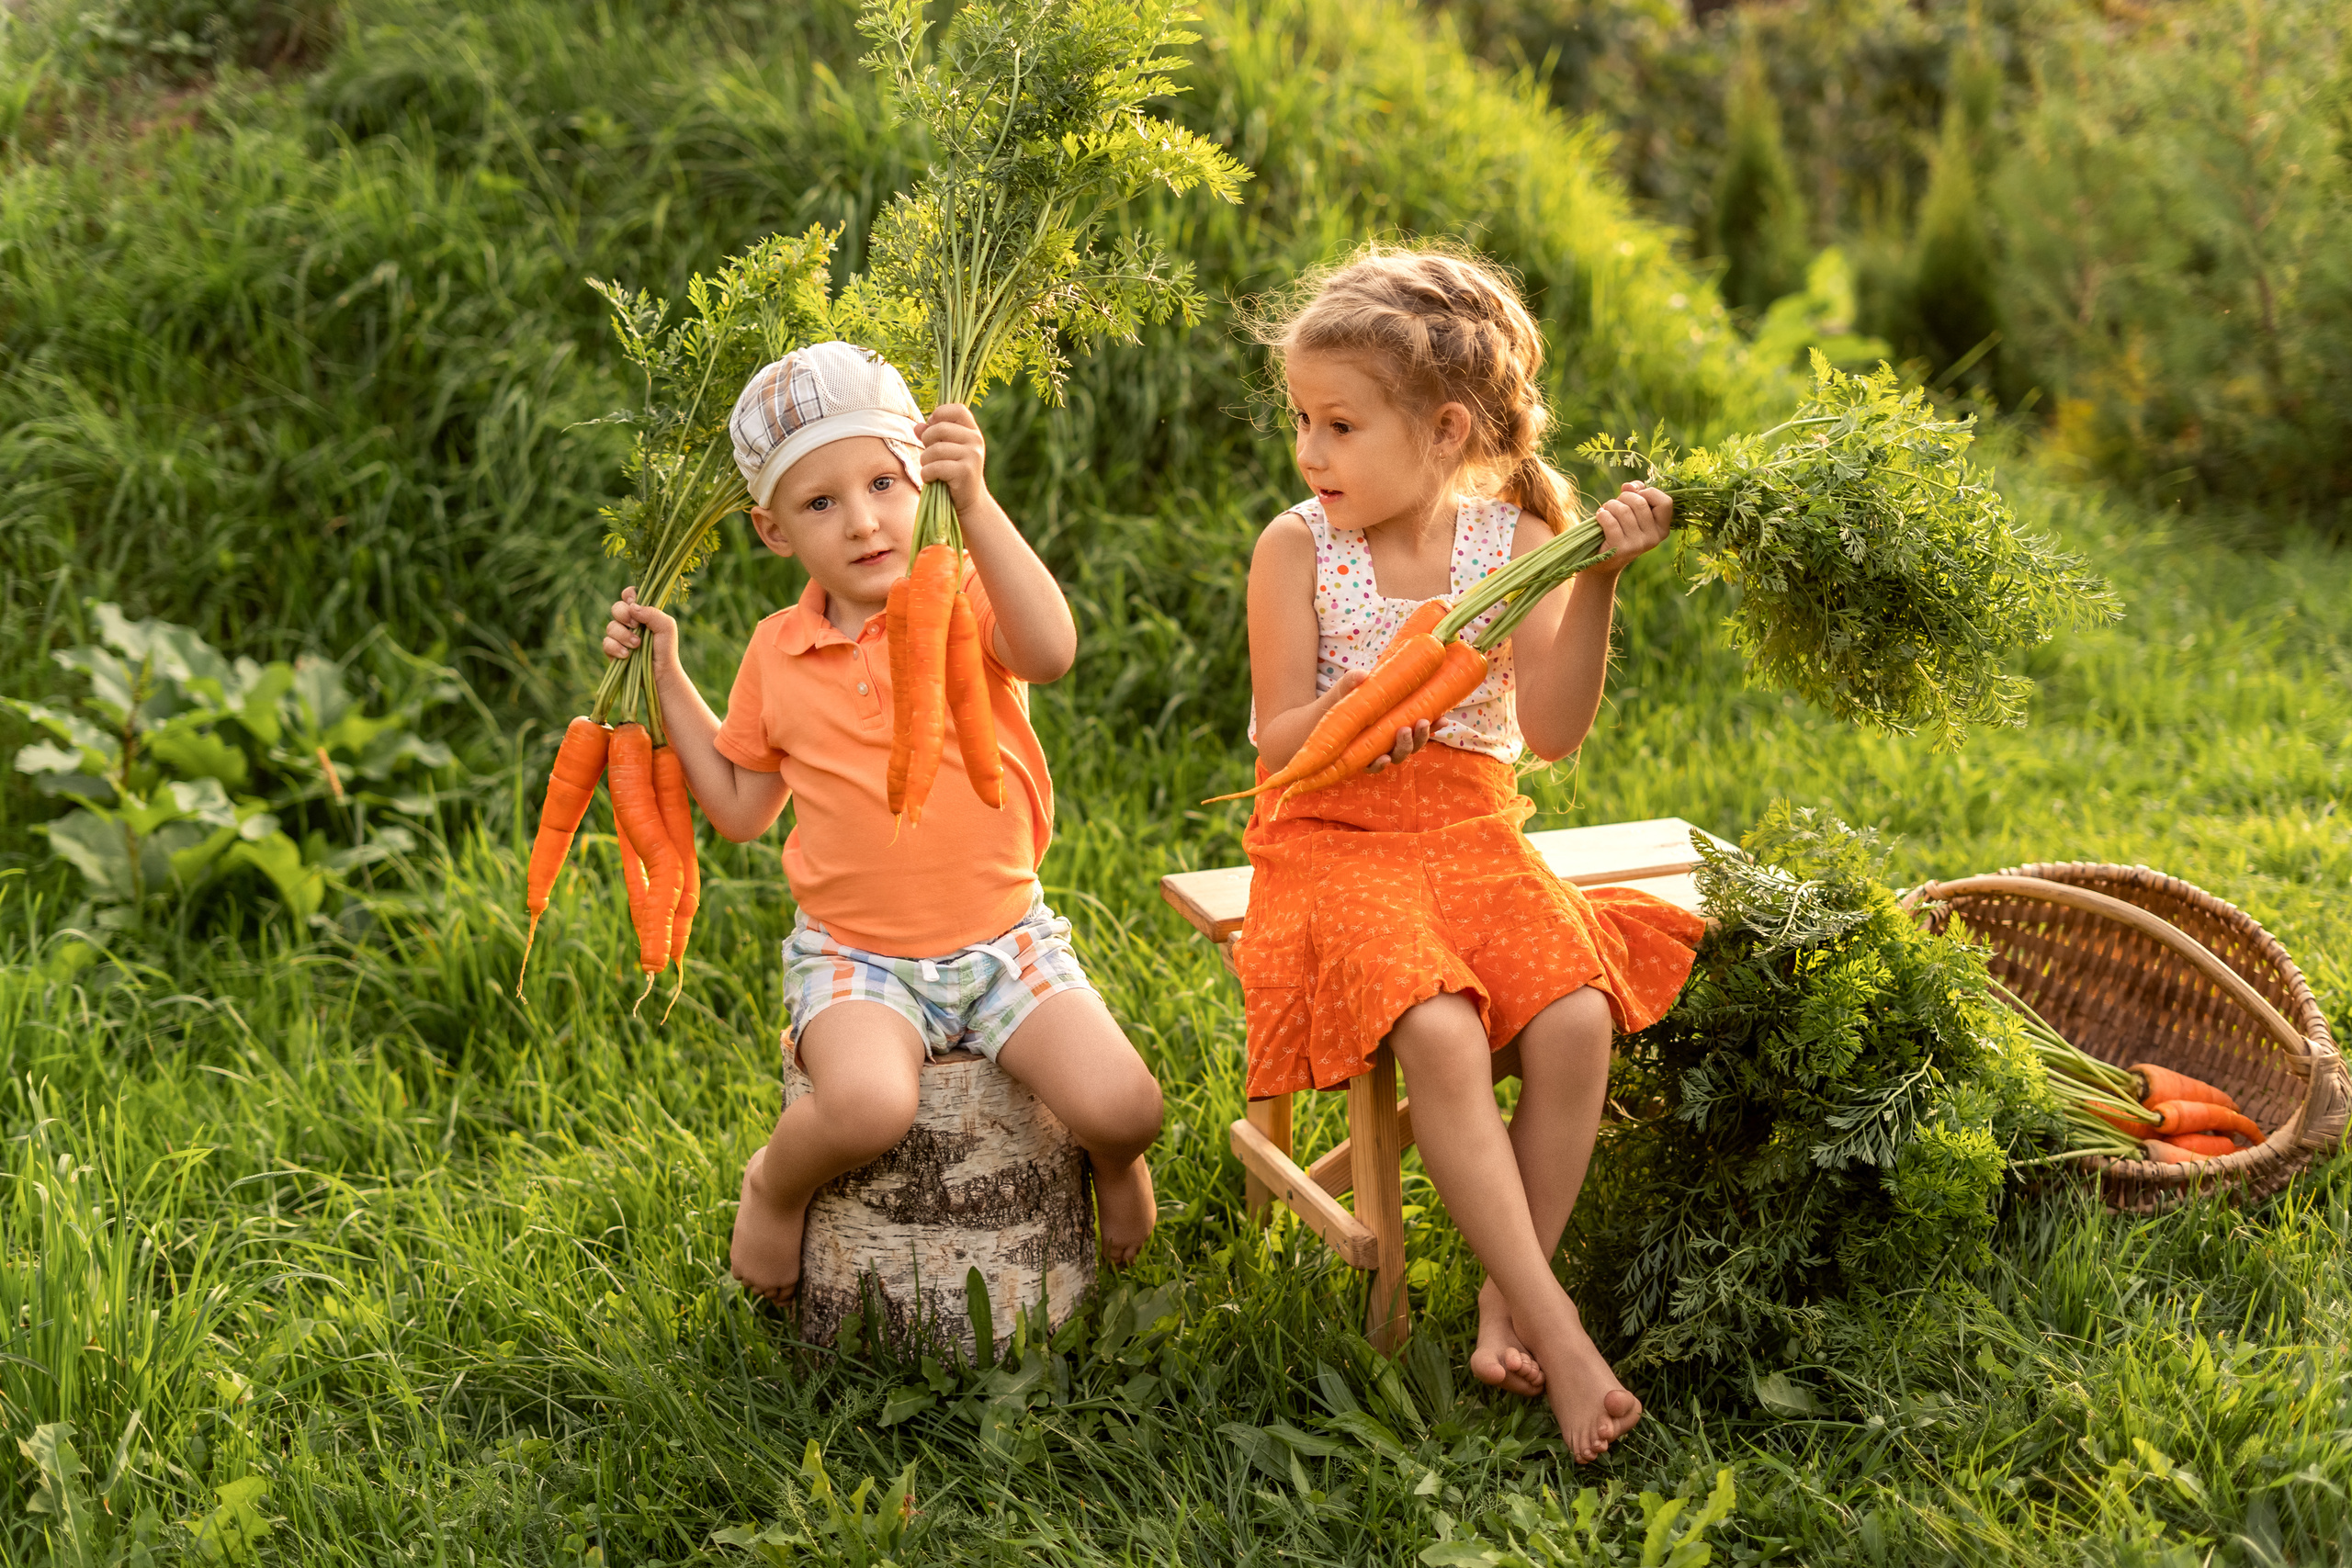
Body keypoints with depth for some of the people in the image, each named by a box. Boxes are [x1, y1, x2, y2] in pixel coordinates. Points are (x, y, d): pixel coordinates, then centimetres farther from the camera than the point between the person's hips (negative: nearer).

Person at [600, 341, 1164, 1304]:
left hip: (1001, 939, -1)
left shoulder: (964, 599, -5)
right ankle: (777, 1184, 2)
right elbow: (740, 808, 14)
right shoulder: (777, 654, 5)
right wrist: (666, 674, 10)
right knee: (865, 1106, -31)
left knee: (1121, 1105, -21)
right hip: (855, 954, 1)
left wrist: (974, 502, -37)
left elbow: (1051, 652, -30)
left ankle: (1115, 1159, 17)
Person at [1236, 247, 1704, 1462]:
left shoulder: (1513, 543, 1)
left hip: (1472, 833, 3)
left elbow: (1554, 731, -6)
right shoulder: (1297, 549, -3)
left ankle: (1505, 1301, -7)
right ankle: (1556, 1325, -22)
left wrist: (1597, 584, -15)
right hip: (1334, 840, -3)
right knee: (1441, 1033, -30)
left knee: (1575, 1018, -24)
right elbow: (1282, 742, -5)